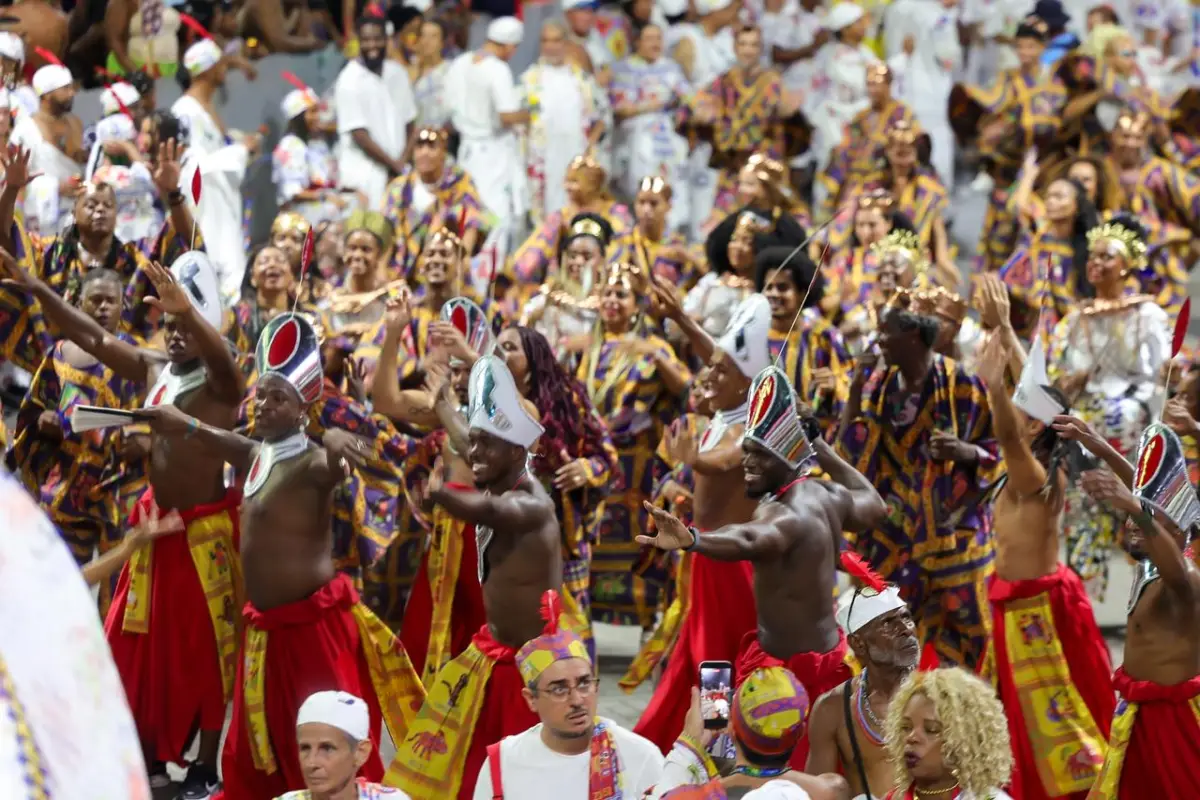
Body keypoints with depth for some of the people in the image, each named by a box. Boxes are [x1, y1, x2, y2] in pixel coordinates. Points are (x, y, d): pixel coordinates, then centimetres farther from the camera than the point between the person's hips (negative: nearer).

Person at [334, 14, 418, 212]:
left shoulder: (398, 74, 8)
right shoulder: (349, 82, -9)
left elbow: (410, 125, 12)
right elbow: (360, 136, -11)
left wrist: (403, 163, -3)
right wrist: (394, 166, -6)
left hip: (399, 172, 5)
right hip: (364, 177, -5)